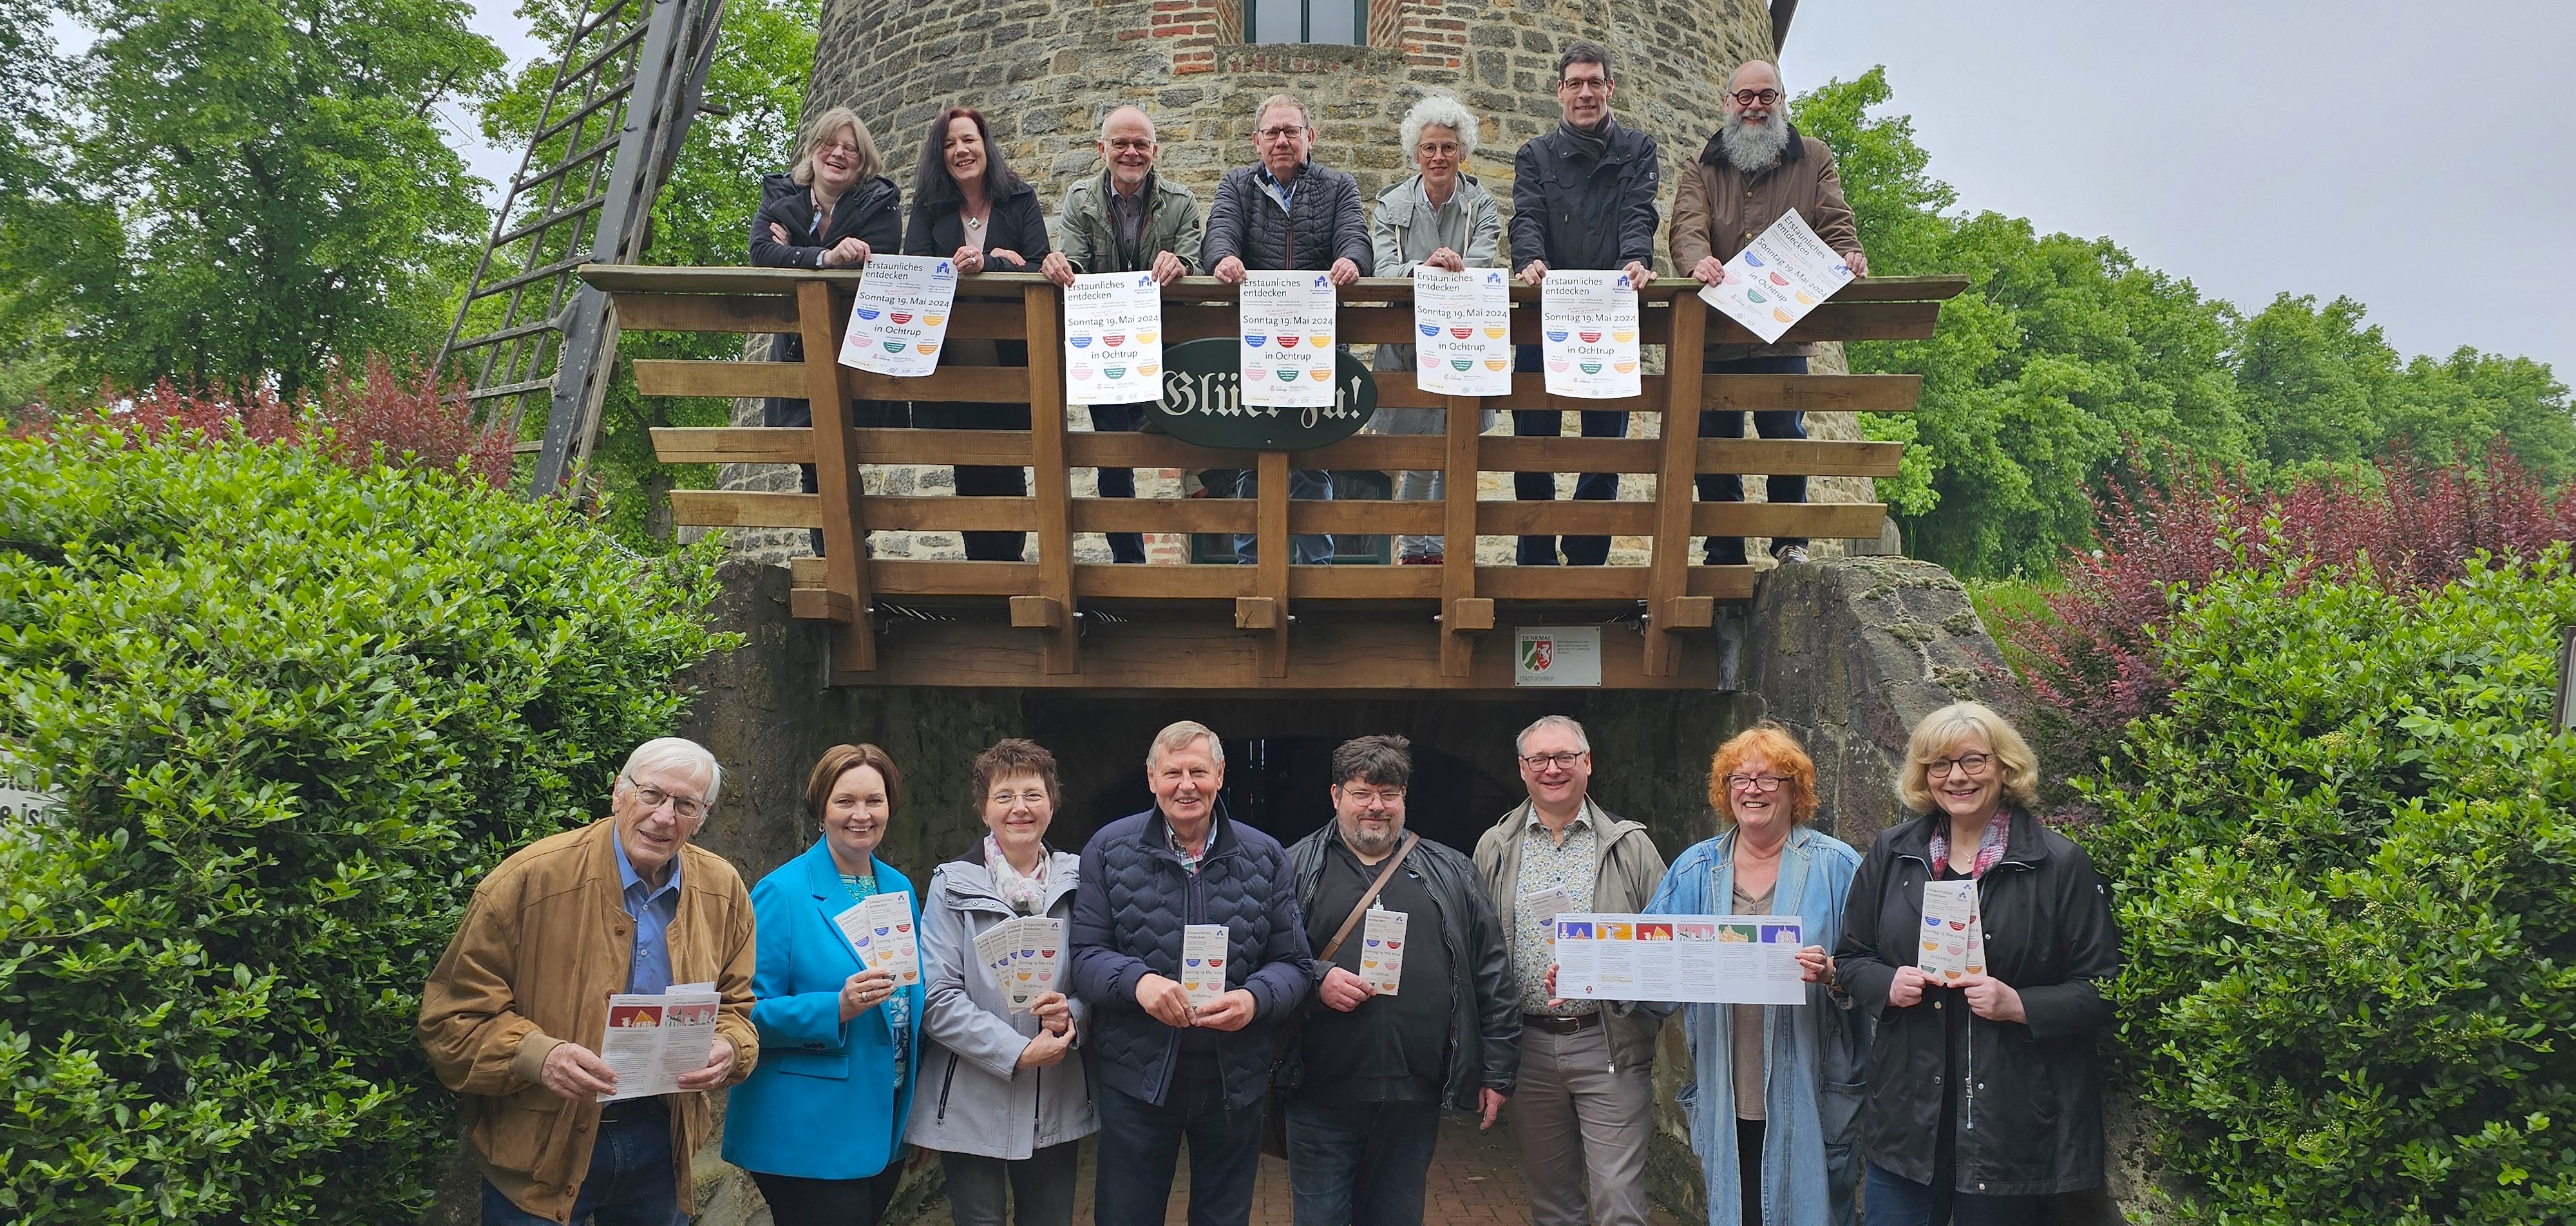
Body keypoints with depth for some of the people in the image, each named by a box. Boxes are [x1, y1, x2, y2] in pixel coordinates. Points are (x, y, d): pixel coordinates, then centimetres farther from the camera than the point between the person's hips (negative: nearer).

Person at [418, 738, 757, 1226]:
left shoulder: (722, 889, -1)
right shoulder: (530, 878, -14)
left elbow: (737, 1006, 10)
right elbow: (453, 1015, -11)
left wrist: (728, 1050, -13)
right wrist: (535, 1054, -28)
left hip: (660, 1142, 4)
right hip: (540, 1148, -4)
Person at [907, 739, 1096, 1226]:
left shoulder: (1077, 880, 5)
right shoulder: (953, 886, -5)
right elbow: (938, 998, -11)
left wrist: (1072, 1015, -14)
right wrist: (1018, 1052, -16)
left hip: (1057, 1107, 3)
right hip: (974, 1107, -3)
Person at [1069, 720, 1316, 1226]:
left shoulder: (1266, 857, 1)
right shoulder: (1110, 849, -2)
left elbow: (1293, 962, 1)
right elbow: (1084, 955, -5)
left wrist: (1256, 998, -21)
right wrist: (1137, 980, -25)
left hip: (1236, 1082, 2)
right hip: (1136, 1077, -1)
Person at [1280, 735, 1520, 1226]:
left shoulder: (1452, 874, 10)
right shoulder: (1296, 869, 5)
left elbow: (1494, 978, 10)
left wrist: (1497, 1071, 5)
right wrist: (1315, 981, -14)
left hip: (1415, 1096, 2)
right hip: (1323, 1095, -1)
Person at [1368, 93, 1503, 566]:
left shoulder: (1482, 205, 5)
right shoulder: (1392, 205, 5)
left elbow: (1483, 262, -12)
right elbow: (1384, 271, -11)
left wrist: (1454, 270, -34)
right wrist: (1424, 268, -32)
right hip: (1408, 347, -1)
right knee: (1417, 459, -2)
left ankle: (1442, 546, 20)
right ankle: (1412, 547, 15)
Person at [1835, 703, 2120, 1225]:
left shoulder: (2060, 864, -4)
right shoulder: (1891, 854, 7)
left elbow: (2102, 989, -4)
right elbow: (1851, 956, 14)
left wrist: (2019, 1005, -18)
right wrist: (1887, 984, -7)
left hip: (2013, 1119, -3)